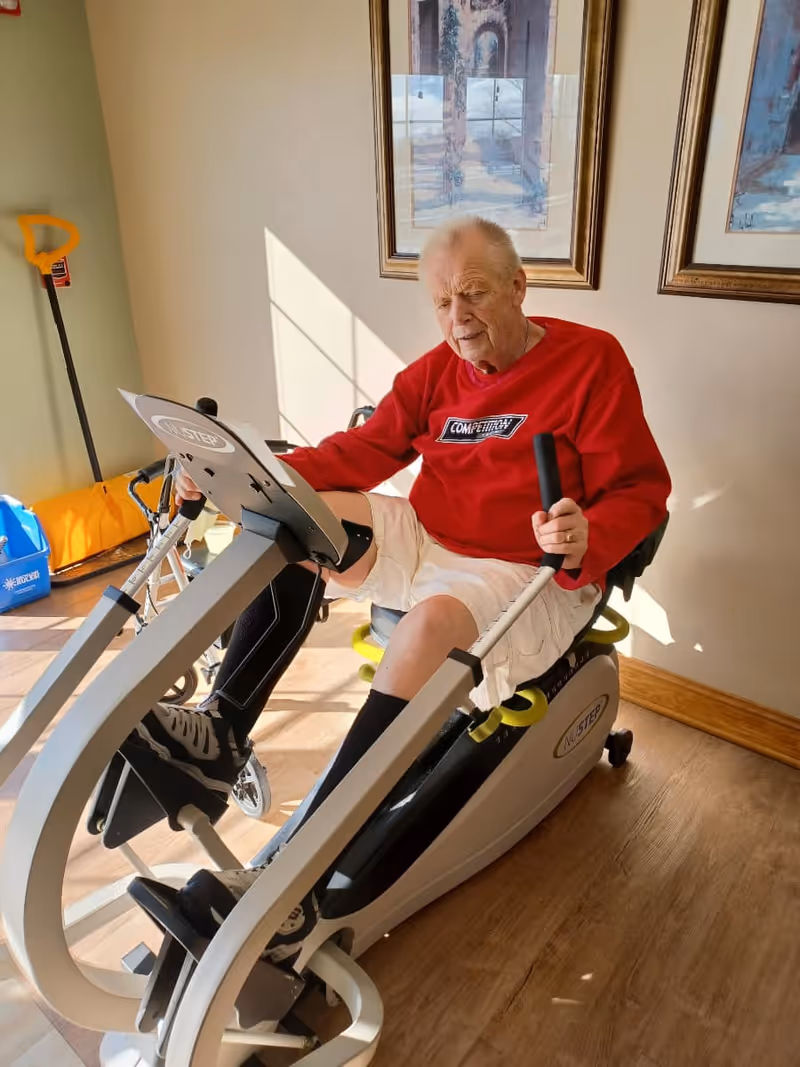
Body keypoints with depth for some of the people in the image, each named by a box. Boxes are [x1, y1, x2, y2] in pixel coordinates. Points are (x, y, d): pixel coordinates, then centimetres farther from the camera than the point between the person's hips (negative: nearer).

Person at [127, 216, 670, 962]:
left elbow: (641, 492, -7)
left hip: (529, 574, -6)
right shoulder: (435, 371, 9)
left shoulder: (592, 359, -6)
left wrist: (589, 540, -30)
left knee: (432, 622, -36)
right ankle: (220, 733, -18)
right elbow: (365, 450, 6)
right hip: (427, 542, 6)